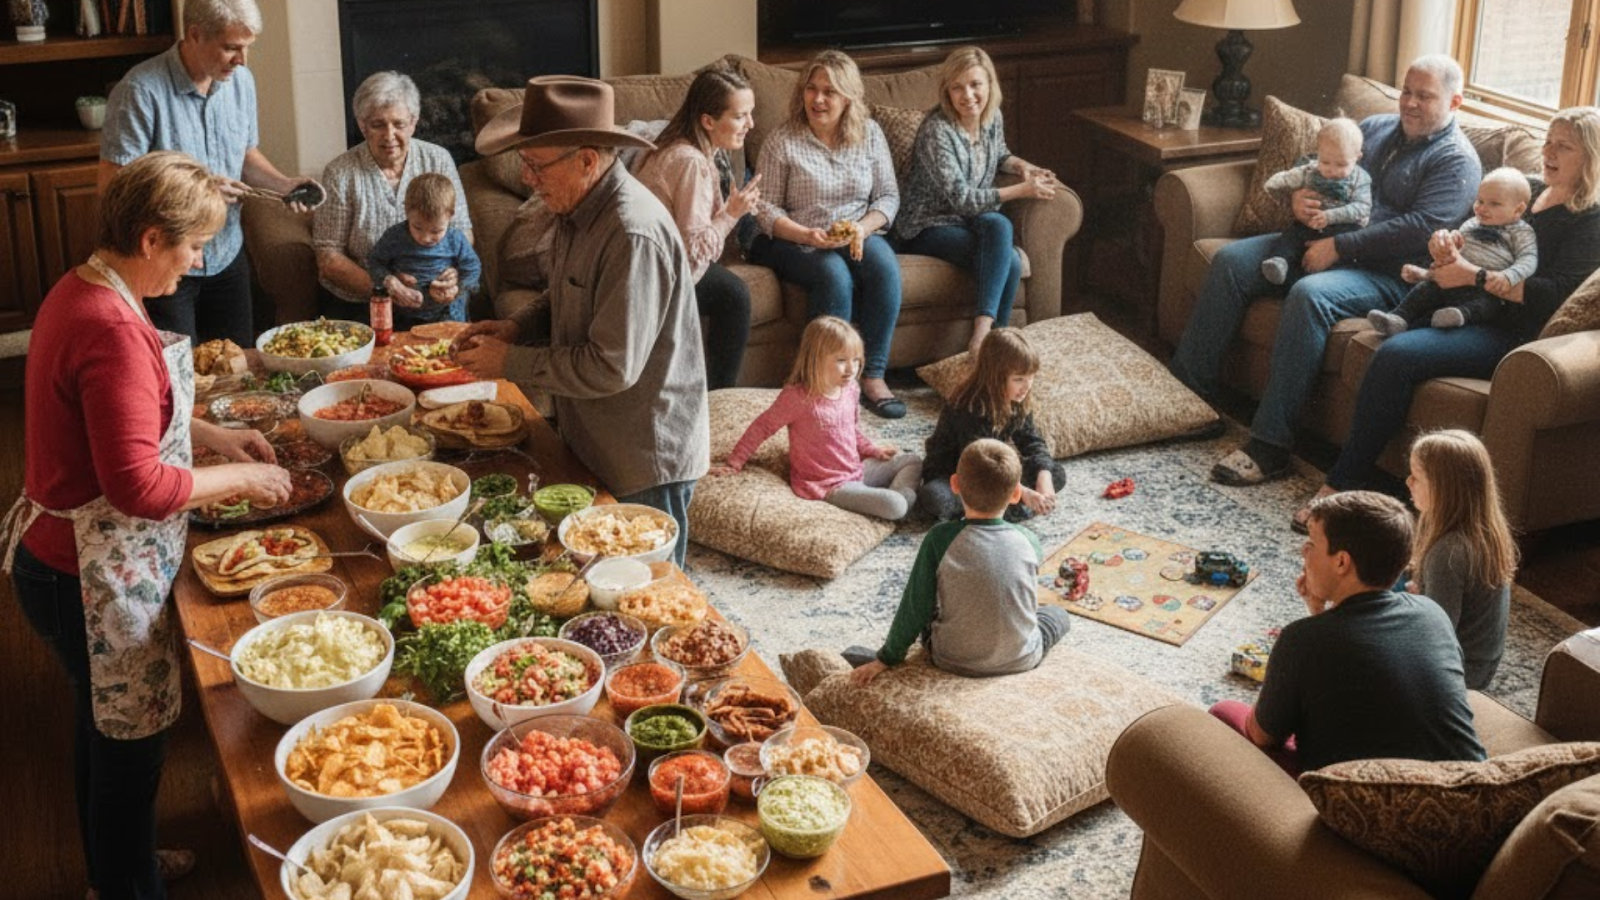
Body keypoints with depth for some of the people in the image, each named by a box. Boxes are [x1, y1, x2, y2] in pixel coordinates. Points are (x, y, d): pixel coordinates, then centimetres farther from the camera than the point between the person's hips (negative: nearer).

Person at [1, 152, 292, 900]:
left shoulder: (82, 290, 2)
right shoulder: (114, 332, -29)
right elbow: (139, 486, -29)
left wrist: (210, 434, 10)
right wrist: (241, 480, -16)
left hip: (63, 553, 10)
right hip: (96, 576, -10)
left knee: (104, 724, 27)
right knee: (129, 739, 9)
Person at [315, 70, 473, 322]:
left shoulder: (438, 160, 6)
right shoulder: (340, 174, -2)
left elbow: (462, 231, 7)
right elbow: (329, 258, -5)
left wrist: (453, 277, -15)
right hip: (357, 306, -2)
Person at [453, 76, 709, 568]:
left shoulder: (633, 235, -29)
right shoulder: (580, 211, 2)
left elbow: (612, 368, -29)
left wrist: (510, 363, -18)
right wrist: (516, 325, 1)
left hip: (647, 461, -9)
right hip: (597, 445, 9)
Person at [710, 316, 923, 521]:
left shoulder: (849, 390, 1)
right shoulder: (797, 397, -20)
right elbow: (762, 427, -10)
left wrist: (872, 450, 13)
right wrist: (734, 463, -8)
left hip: (857, 471, 8)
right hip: (829, 486, -8)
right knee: (893, 507, -24)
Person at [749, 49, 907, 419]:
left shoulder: (869, 133, 6)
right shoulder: (781, 141, -5)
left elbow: (889, 196, 7)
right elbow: (766, 209, -6)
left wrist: (863, 228, -13)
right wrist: (809, 236, -21)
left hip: (857, 235, 3)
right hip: (795, 240, -3)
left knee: (884, 264, -30)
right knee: (834, 275, -35)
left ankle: (874, 375, -26)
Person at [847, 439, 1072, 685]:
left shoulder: (941, 538, -19)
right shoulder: (1028, 540, -11)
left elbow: (916, 607, -13)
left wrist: (886, 658, -1)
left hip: (956, 661, 0)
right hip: (1021, 660, 0)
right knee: (1059, 614, 26)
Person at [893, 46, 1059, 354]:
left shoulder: (992, 117, 1)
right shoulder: (937, 131, -21)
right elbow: (962, 199, -22)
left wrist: (1022, 166, 3)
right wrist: (1022, 190, -16)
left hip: (970, 220, 7)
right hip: (928, 227, -7)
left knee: (998, 225, -29)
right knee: (1009, 260, -29)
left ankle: (984, 332, -30)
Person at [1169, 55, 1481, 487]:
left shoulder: (1457, 160, -5)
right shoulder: (1374, 128, 18)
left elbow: (1421, 228, -19)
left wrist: (1338, 248, -22)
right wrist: (1298, 196, -4)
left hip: (1387, 273, -8)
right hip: (1322, 244, 8)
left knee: (1309, 295, -35)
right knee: (1231, 260, -9)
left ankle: (1269, 446, -35)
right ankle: (1188, 388, -7)